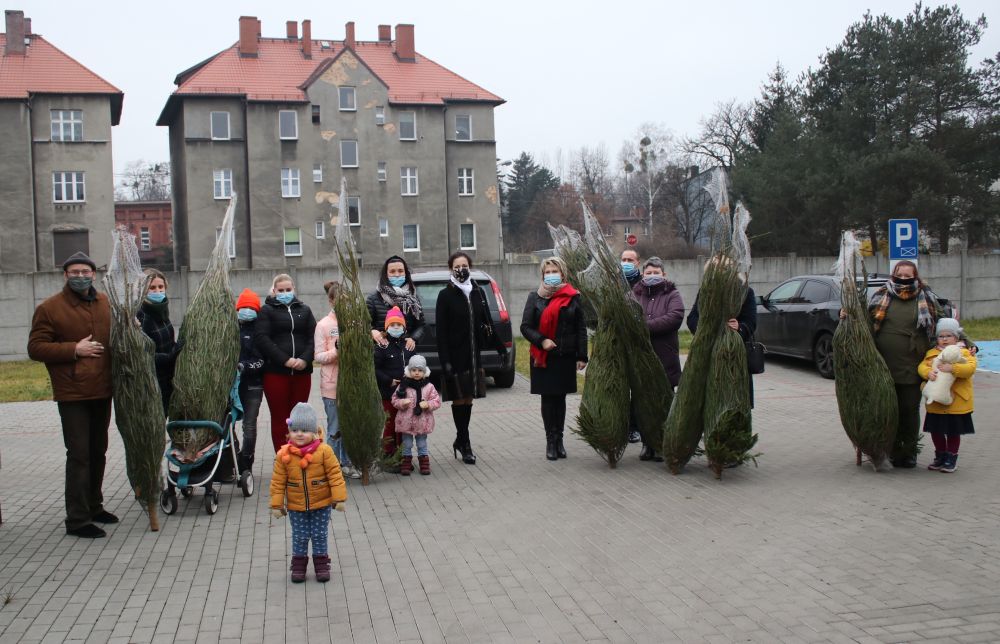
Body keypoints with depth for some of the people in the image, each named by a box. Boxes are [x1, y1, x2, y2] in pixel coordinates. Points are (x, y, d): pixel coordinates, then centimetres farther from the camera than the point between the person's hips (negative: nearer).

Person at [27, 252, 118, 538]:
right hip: (72, 394, -6)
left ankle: (94, 506, 30)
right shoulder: (49, 308, -6)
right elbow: (35, 348, -9)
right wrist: (74, 349, -18)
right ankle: (77, 519, -2)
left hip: (102, 392, 6)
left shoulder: (105, 303, 9)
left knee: (98, 452, 16)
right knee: (79, 455, -8)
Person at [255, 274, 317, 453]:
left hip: (302, 372, 3)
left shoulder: (304, 310, 15)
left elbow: (313, 337, 5)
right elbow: (261, 339, -8)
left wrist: (305, 359, -13)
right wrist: (285, 360, -17)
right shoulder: (267, 310, 5)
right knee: (279, 418, 1)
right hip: (275, 371, -3)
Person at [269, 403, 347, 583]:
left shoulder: (324, 451, -14)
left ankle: (321, 563, 24)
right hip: (296, 507, 1)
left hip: (321, 504, -1)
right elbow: (278, 482, -4)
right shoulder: (284, 455, -10)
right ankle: (299, 564, 25)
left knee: (320, 535, 10)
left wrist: (339, 498, -11)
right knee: (299, 537, 10)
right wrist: (276, 504, -3)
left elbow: (335, 475, -10)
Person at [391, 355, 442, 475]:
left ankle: (424, 463, 22)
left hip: (422, 421, 0)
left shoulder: (429, 387, -3)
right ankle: (406, 463, 22)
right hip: (406, 421, 0)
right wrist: (402, 402, -20)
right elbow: (395, 399, -1)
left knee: (422, 444, 13)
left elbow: (437, 401, -1)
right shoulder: (403, 385, -4)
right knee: (407, 444, 11)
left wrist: (428, 404, -19)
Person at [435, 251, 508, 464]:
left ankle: (460, 441, 22)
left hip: (473, 355, 5)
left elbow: (488, 322, 13)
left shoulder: (478, 292, 7)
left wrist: (500, 348, 12)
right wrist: (445, 361, -16)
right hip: (456, 356, -4)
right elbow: (441, 331, -10)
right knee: (459, 399, 1)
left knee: (468, 398, 10)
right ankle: (465, 444, 8)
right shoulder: (446, 295, -6)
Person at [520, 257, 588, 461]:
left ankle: (558, 439, 14)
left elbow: (581, 328, 5)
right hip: (543, 358, 0)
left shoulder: (573, 297, 4)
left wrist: (582, 356, -1)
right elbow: (525, 326, 2)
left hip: (566, 357, 0)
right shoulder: (535, 297, 4)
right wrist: (541, 341, -16)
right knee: (548, 398, 1)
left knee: (560, 398, 6)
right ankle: (551, 440, 6)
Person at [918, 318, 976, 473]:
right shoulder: (931, 353, 9)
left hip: (956, 403, -3)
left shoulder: (964, 353, -2)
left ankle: (951, 458, 21)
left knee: (953, 431, 7)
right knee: (936, 430, 11)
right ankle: (940, 456, 28)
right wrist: (928, 372, -23)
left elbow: (970, 368, -17)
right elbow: (922, 366, -1)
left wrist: (952, 368, -31)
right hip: (935, 402, 3)